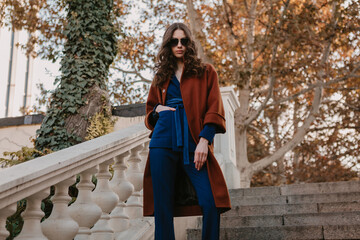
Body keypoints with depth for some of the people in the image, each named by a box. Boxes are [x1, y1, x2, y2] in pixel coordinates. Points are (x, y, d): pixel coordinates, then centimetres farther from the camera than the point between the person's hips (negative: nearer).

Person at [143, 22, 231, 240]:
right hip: (163, 143, 3)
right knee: (163, 206, 0)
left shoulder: (206, 72, 12)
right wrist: (157, 109, 5)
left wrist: (204, 140, -12)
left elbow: (214, 109, 2)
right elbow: (150, 112, 29)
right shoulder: (161, 77, 21)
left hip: (193, 143, -2)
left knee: (211, 203, -15)